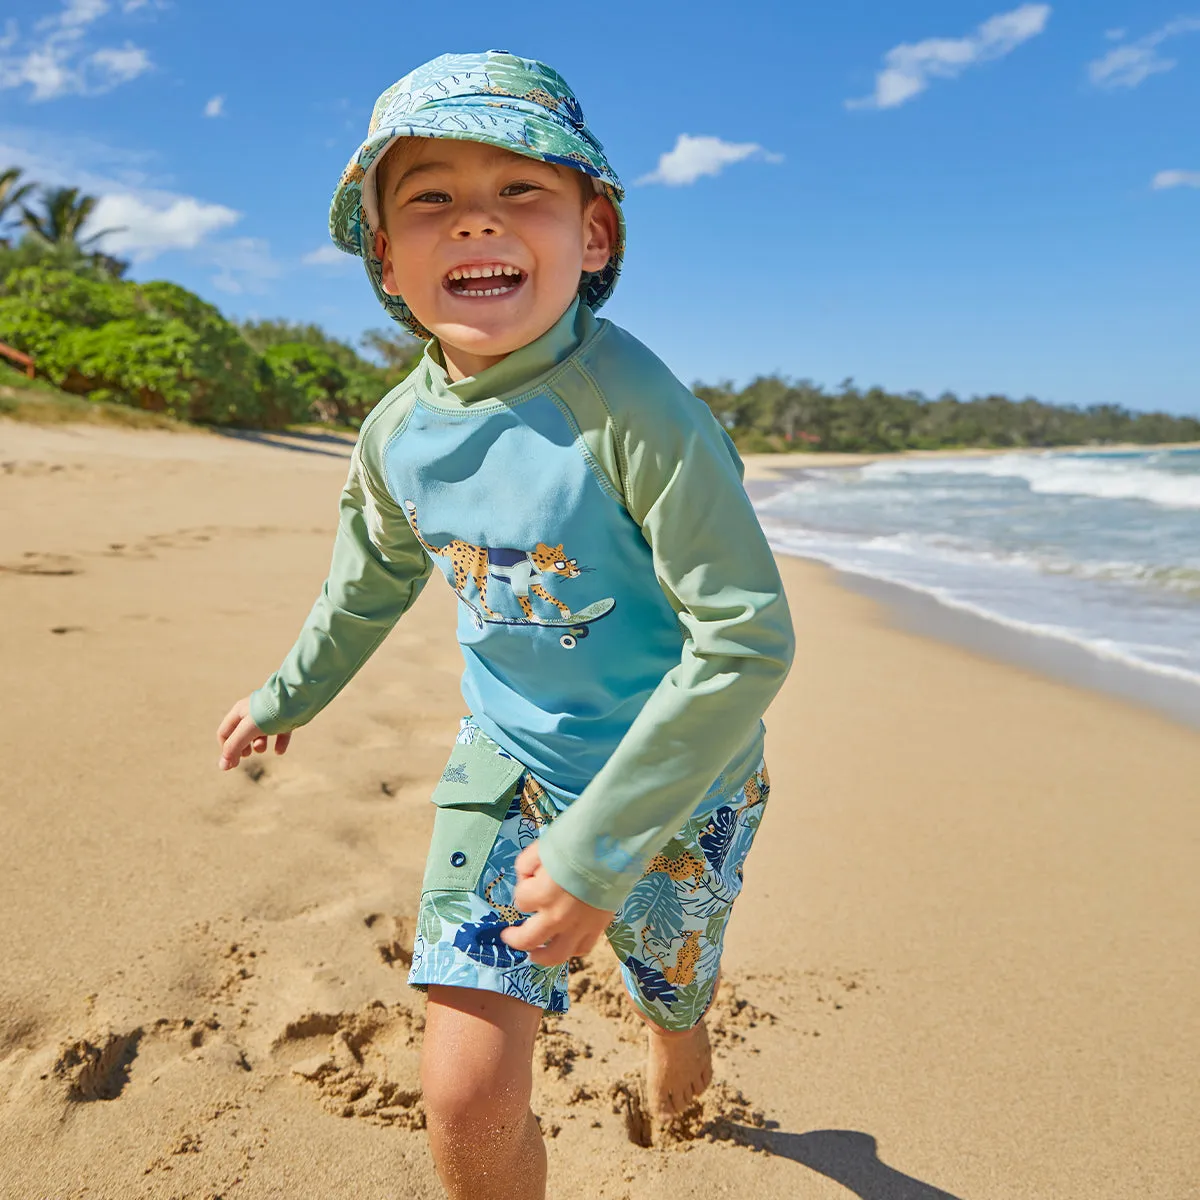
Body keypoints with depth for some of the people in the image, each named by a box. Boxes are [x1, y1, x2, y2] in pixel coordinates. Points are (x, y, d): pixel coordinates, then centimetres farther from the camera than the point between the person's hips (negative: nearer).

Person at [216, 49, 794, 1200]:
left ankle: (676, 1097, 62)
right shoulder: (397, 436, -10)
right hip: (507, 758, 3)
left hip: (673, 772, -2)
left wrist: (601, 846, -27)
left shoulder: (633, 407, -27)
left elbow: (747, 639, -28)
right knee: (463, 1097, -5)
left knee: (671, 999, 24)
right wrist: (288, 694, 27)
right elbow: (372, 582, 12)